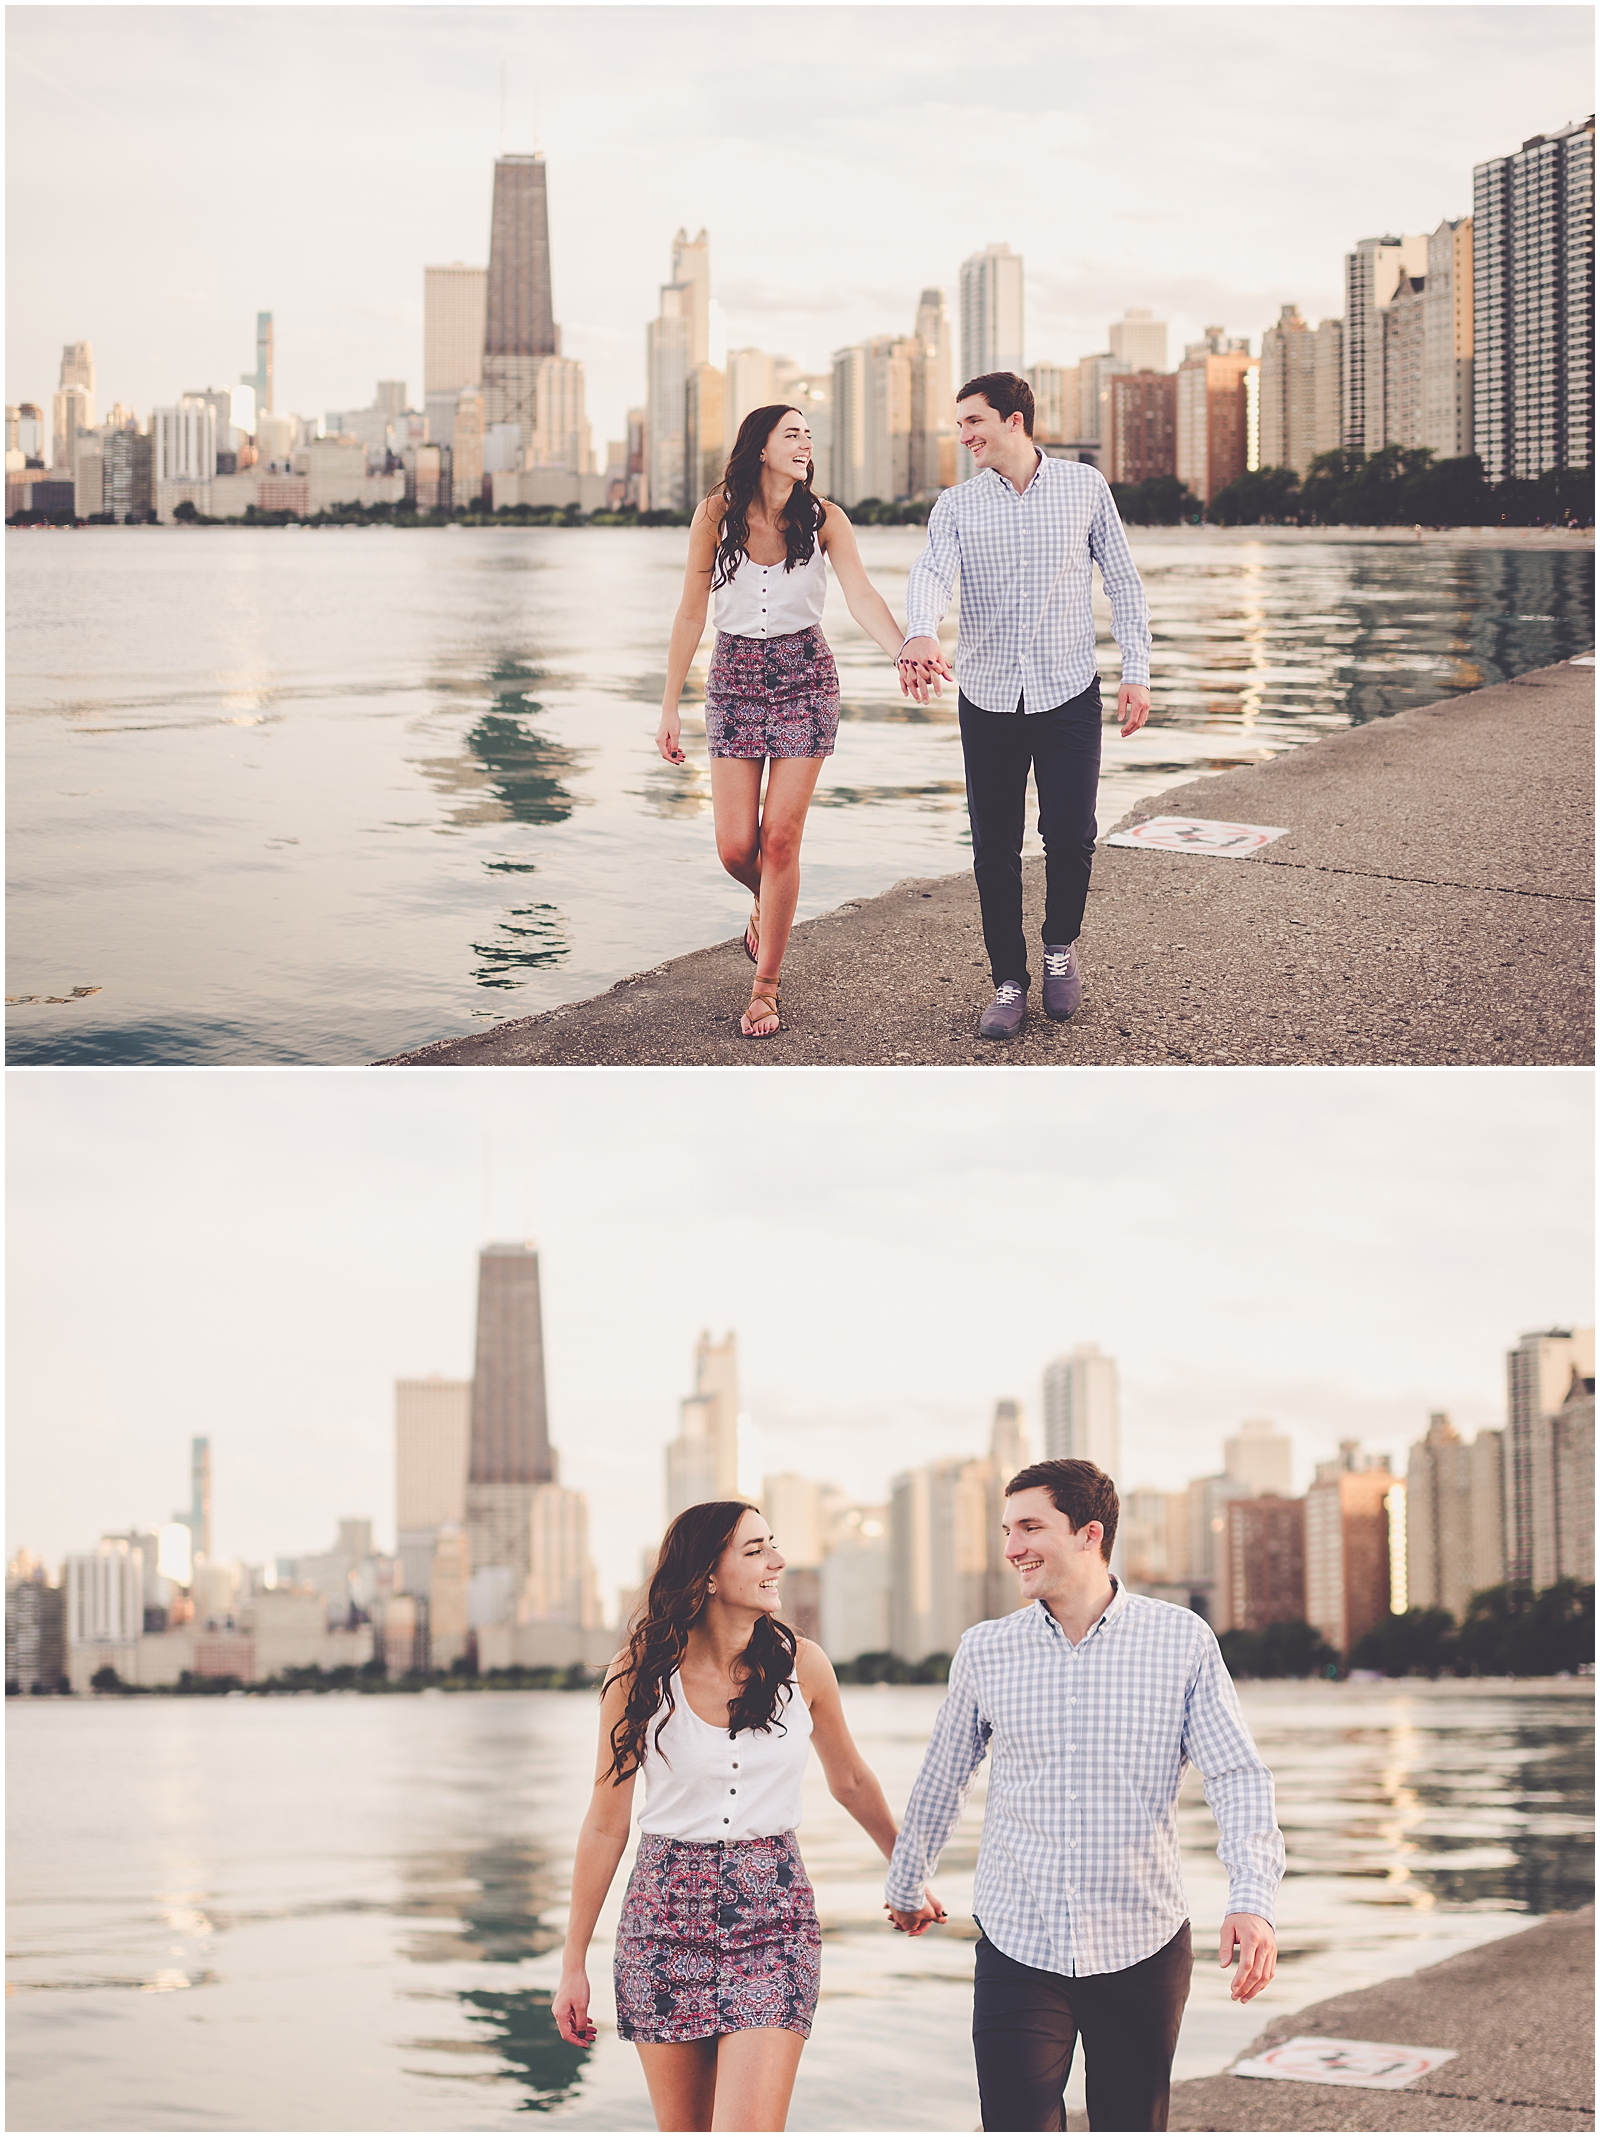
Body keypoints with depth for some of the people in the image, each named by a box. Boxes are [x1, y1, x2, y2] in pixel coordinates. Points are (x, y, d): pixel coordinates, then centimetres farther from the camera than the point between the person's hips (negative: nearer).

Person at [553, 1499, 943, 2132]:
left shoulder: (801, 1665, 0)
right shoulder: (639, 1674, -4)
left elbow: (850, 1781, 18)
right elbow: (605, 1826, 2)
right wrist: (573, 1963, 4)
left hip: (772, 1918, 0)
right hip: (667, 1915, 0)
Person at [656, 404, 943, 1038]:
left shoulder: (823, 519, -4)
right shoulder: (715, 515, -5)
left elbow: (861, 594, -18)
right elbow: (691, 615, 0)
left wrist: (904, 652, -37)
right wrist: (670, 706, 0)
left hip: (804, 676, -1)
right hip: (735, 677, 1)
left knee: (780, 840, -5)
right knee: (735, 848, -3)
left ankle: (765, 986, 7)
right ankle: (765, 902, 35)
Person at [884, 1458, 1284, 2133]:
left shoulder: (1183, 1641, -3)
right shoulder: (984, 1651, 3)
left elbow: (1237, 1776, -8)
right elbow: (940, 1781, 16)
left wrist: (1251, 1899, -22)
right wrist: (906, 1886, 28)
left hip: (1143, 1951, 0)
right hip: (1018, 1949, 1)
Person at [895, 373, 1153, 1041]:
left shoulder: (1084, 486, 3)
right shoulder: (957, 505, 3)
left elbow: (1122, 580, 7)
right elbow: (932, 572, -14)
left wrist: (1136, 671, 0)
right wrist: (920, 634, -36)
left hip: (1069, 693, -1)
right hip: (988, 699, 1)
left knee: (1070, 836, -7)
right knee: (995, 848, 2)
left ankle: (1061, 948, 21)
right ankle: (1008, 980, 15)